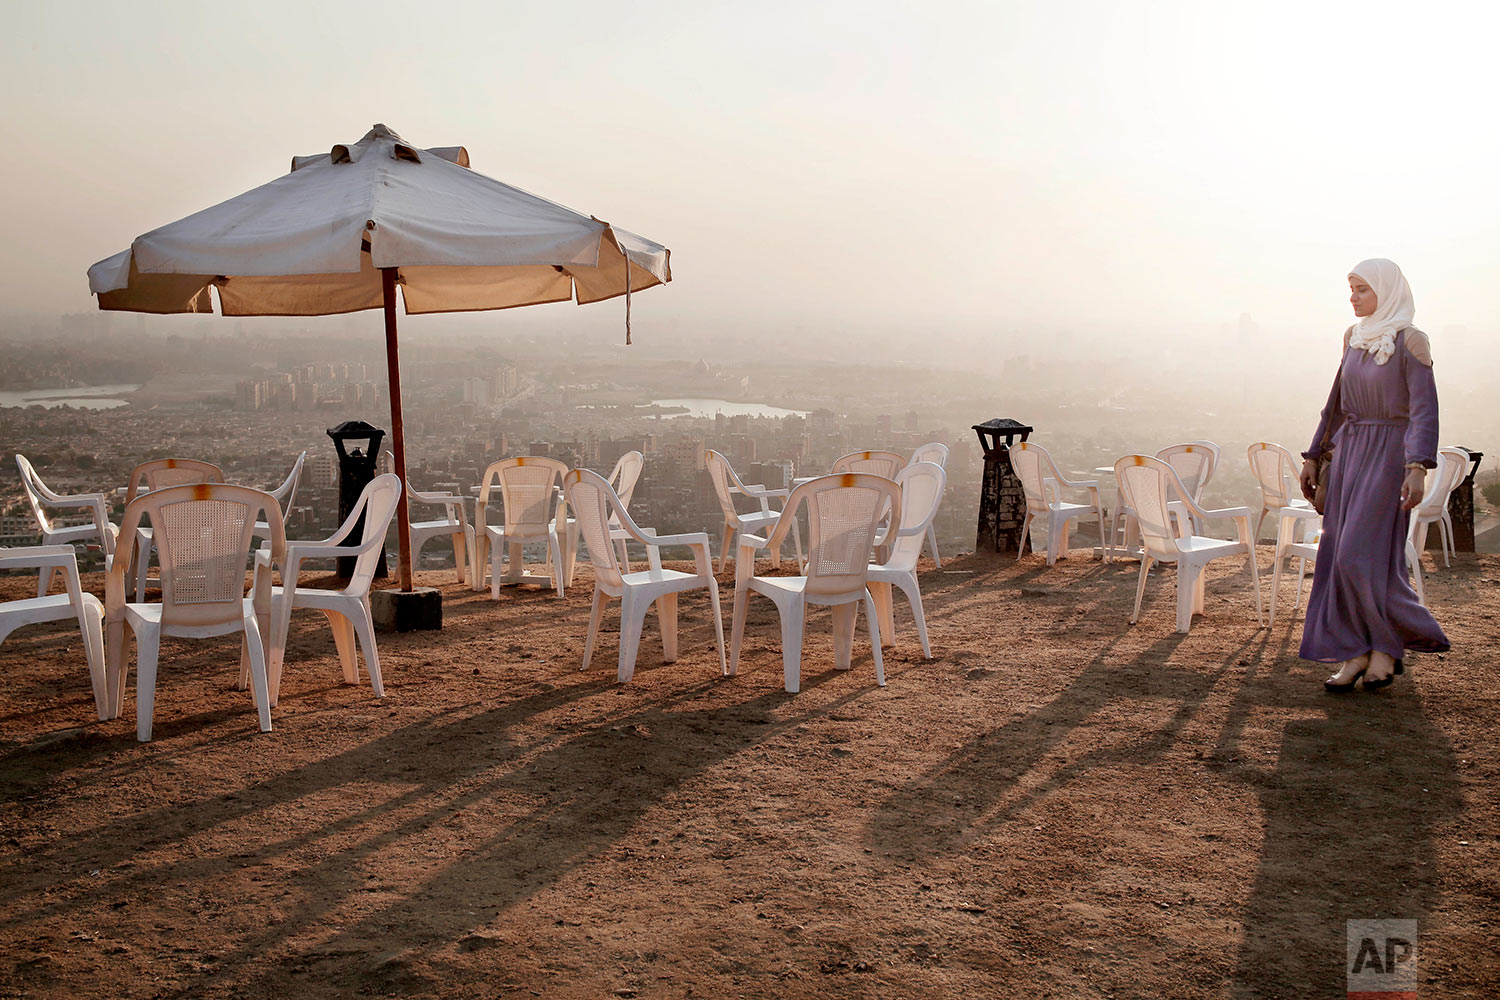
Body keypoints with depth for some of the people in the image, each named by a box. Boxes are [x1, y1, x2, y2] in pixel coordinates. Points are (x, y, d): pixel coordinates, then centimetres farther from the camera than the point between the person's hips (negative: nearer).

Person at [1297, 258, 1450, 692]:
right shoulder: (1354, 337, 11)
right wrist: (1314, 455, 18)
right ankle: (1356, 653, 9)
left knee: (1364, 553, -10)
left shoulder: (1409, 341, -10)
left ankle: (1388, 645, 10)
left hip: (1390, 452, -7)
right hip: (1350, 449, 7)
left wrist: (1417, 467, -28)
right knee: (1340, 554, 3)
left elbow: (1424, 409, -17)